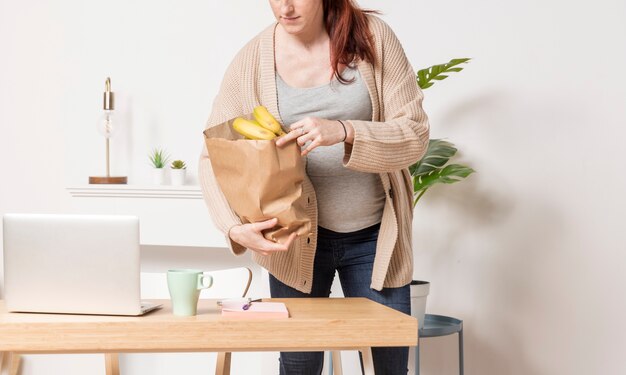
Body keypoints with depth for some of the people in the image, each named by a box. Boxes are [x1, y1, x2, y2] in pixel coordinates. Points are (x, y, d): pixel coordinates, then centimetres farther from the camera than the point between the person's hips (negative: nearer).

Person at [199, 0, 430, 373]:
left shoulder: (372, 36, -8)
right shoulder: (253, 59, -7)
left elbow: (415, 133, -10)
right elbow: (214, 157, -6)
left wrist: (344, 132, -28)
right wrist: (234, 228, -24)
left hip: (374, 235, 0)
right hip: (295, 239, 0)